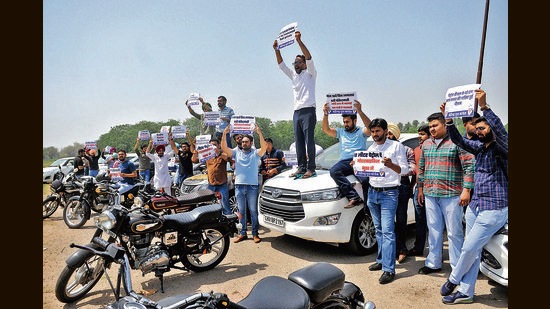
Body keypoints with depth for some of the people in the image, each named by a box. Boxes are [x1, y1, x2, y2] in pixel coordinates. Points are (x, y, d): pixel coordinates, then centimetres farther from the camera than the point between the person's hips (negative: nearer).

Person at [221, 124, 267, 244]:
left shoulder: (255, 153, 4)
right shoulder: (236, 152, 10)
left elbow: (264, 147, -15)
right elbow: (224, 148, -1)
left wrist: (259, 133, -25)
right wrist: (224, 134, -13)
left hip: (252, 186, -3)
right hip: (239, 185, 3)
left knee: (253, 210, 4)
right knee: (241, 211, 9)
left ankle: (255, 233, 12)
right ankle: (242, 233, 18)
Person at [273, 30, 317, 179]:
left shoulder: (310, 74, 6)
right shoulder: (294, 75, 23)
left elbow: (309, 58, -10)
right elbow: (281, 65, 17)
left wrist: (299, 41, -19)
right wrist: (277, 50, 5)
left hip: (308, 111, -6)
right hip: (296, 112, 7)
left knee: (309, 141, -9)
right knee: (299, 142, 4)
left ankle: (311, 168, -7)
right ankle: (301, 167, 7)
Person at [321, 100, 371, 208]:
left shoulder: (361, 132, 15)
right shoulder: (341, 132, 25)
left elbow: (370, 127, -9)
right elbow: (326, 129, 12)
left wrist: (360, 111, -20)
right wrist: (325, 114, -4)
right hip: (345, 162, 3)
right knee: (334, 171, -32)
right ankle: (354, 197, -39)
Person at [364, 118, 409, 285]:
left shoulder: (396, 146, -1)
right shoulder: (370, 149, 16)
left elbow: (405, 169, -5)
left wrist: (391, 165, -24)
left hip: (389, 193, -6)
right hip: (372, 192, 6)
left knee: (387, 231, -9)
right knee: (379, 229, 13)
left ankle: (389, 269, -7)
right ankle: (381, 260, 24)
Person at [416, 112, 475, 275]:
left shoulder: (456, 141, -5)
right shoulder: (426, 144, 13)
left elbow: (469, 166, -8)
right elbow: (421, 168, 18)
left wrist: (466, 190, -14)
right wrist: (420, 189, 16)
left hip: (451, 195, -5)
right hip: (430, 195, 5)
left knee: (454, 232, 3)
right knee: (434, 230, 13)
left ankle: (457, 266, 15)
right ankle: (433, 263, 24)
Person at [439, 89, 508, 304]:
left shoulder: (501, 148, -8)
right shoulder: (480, 147, 13)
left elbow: (501, 131, -27)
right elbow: (459, 140, 6)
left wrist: (484, 107, -35)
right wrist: (449, 119, -8)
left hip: (494, 209, -7)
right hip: (475, 207, 7)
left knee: (469, 248, -5)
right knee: (473, 251, 10)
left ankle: (453, 279, 17)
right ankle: (465, 292, 17)